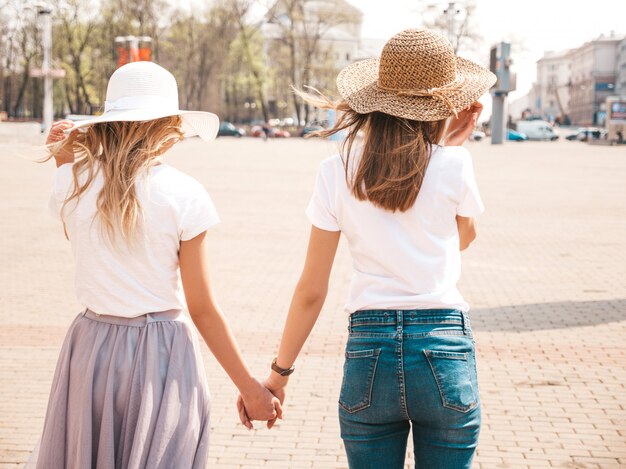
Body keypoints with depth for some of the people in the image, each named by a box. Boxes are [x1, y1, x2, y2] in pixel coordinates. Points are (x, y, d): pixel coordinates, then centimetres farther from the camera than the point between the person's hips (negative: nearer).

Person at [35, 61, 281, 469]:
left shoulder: (73, 181, -3)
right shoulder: (183, 194, -12)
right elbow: (203, 309, -10)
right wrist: (250, 388, -2)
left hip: (91, 347, 3)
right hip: (161, 355, -3)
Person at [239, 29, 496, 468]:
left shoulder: (337, 172, -2)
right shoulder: (453, 165, -6)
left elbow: (311, 292, 1)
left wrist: (279, 373, 11)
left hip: (369, 352, 1)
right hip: (444, 352, -1)